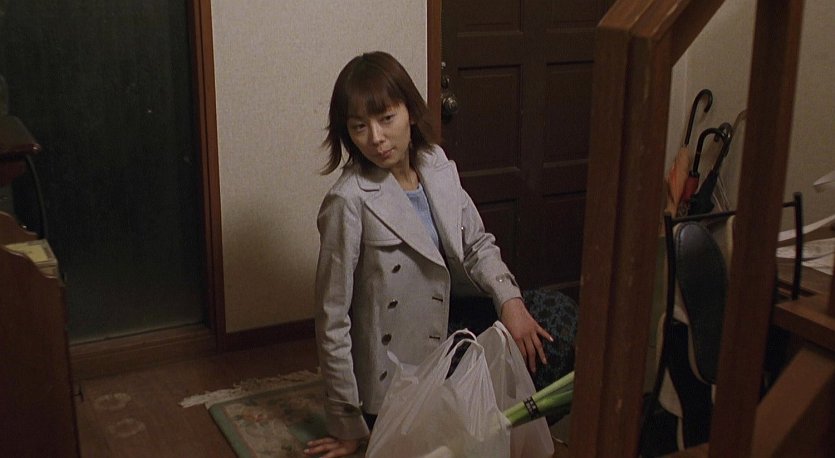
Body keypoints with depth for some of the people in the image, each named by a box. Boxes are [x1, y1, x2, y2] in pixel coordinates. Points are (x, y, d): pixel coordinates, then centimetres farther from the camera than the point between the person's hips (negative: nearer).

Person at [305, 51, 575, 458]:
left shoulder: (439, 169, -5)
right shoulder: (349, 203, -24)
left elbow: (477, 244, 8)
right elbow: (332, 318, -19)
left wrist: (510, 301, -12)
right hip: (391, 383, -6)